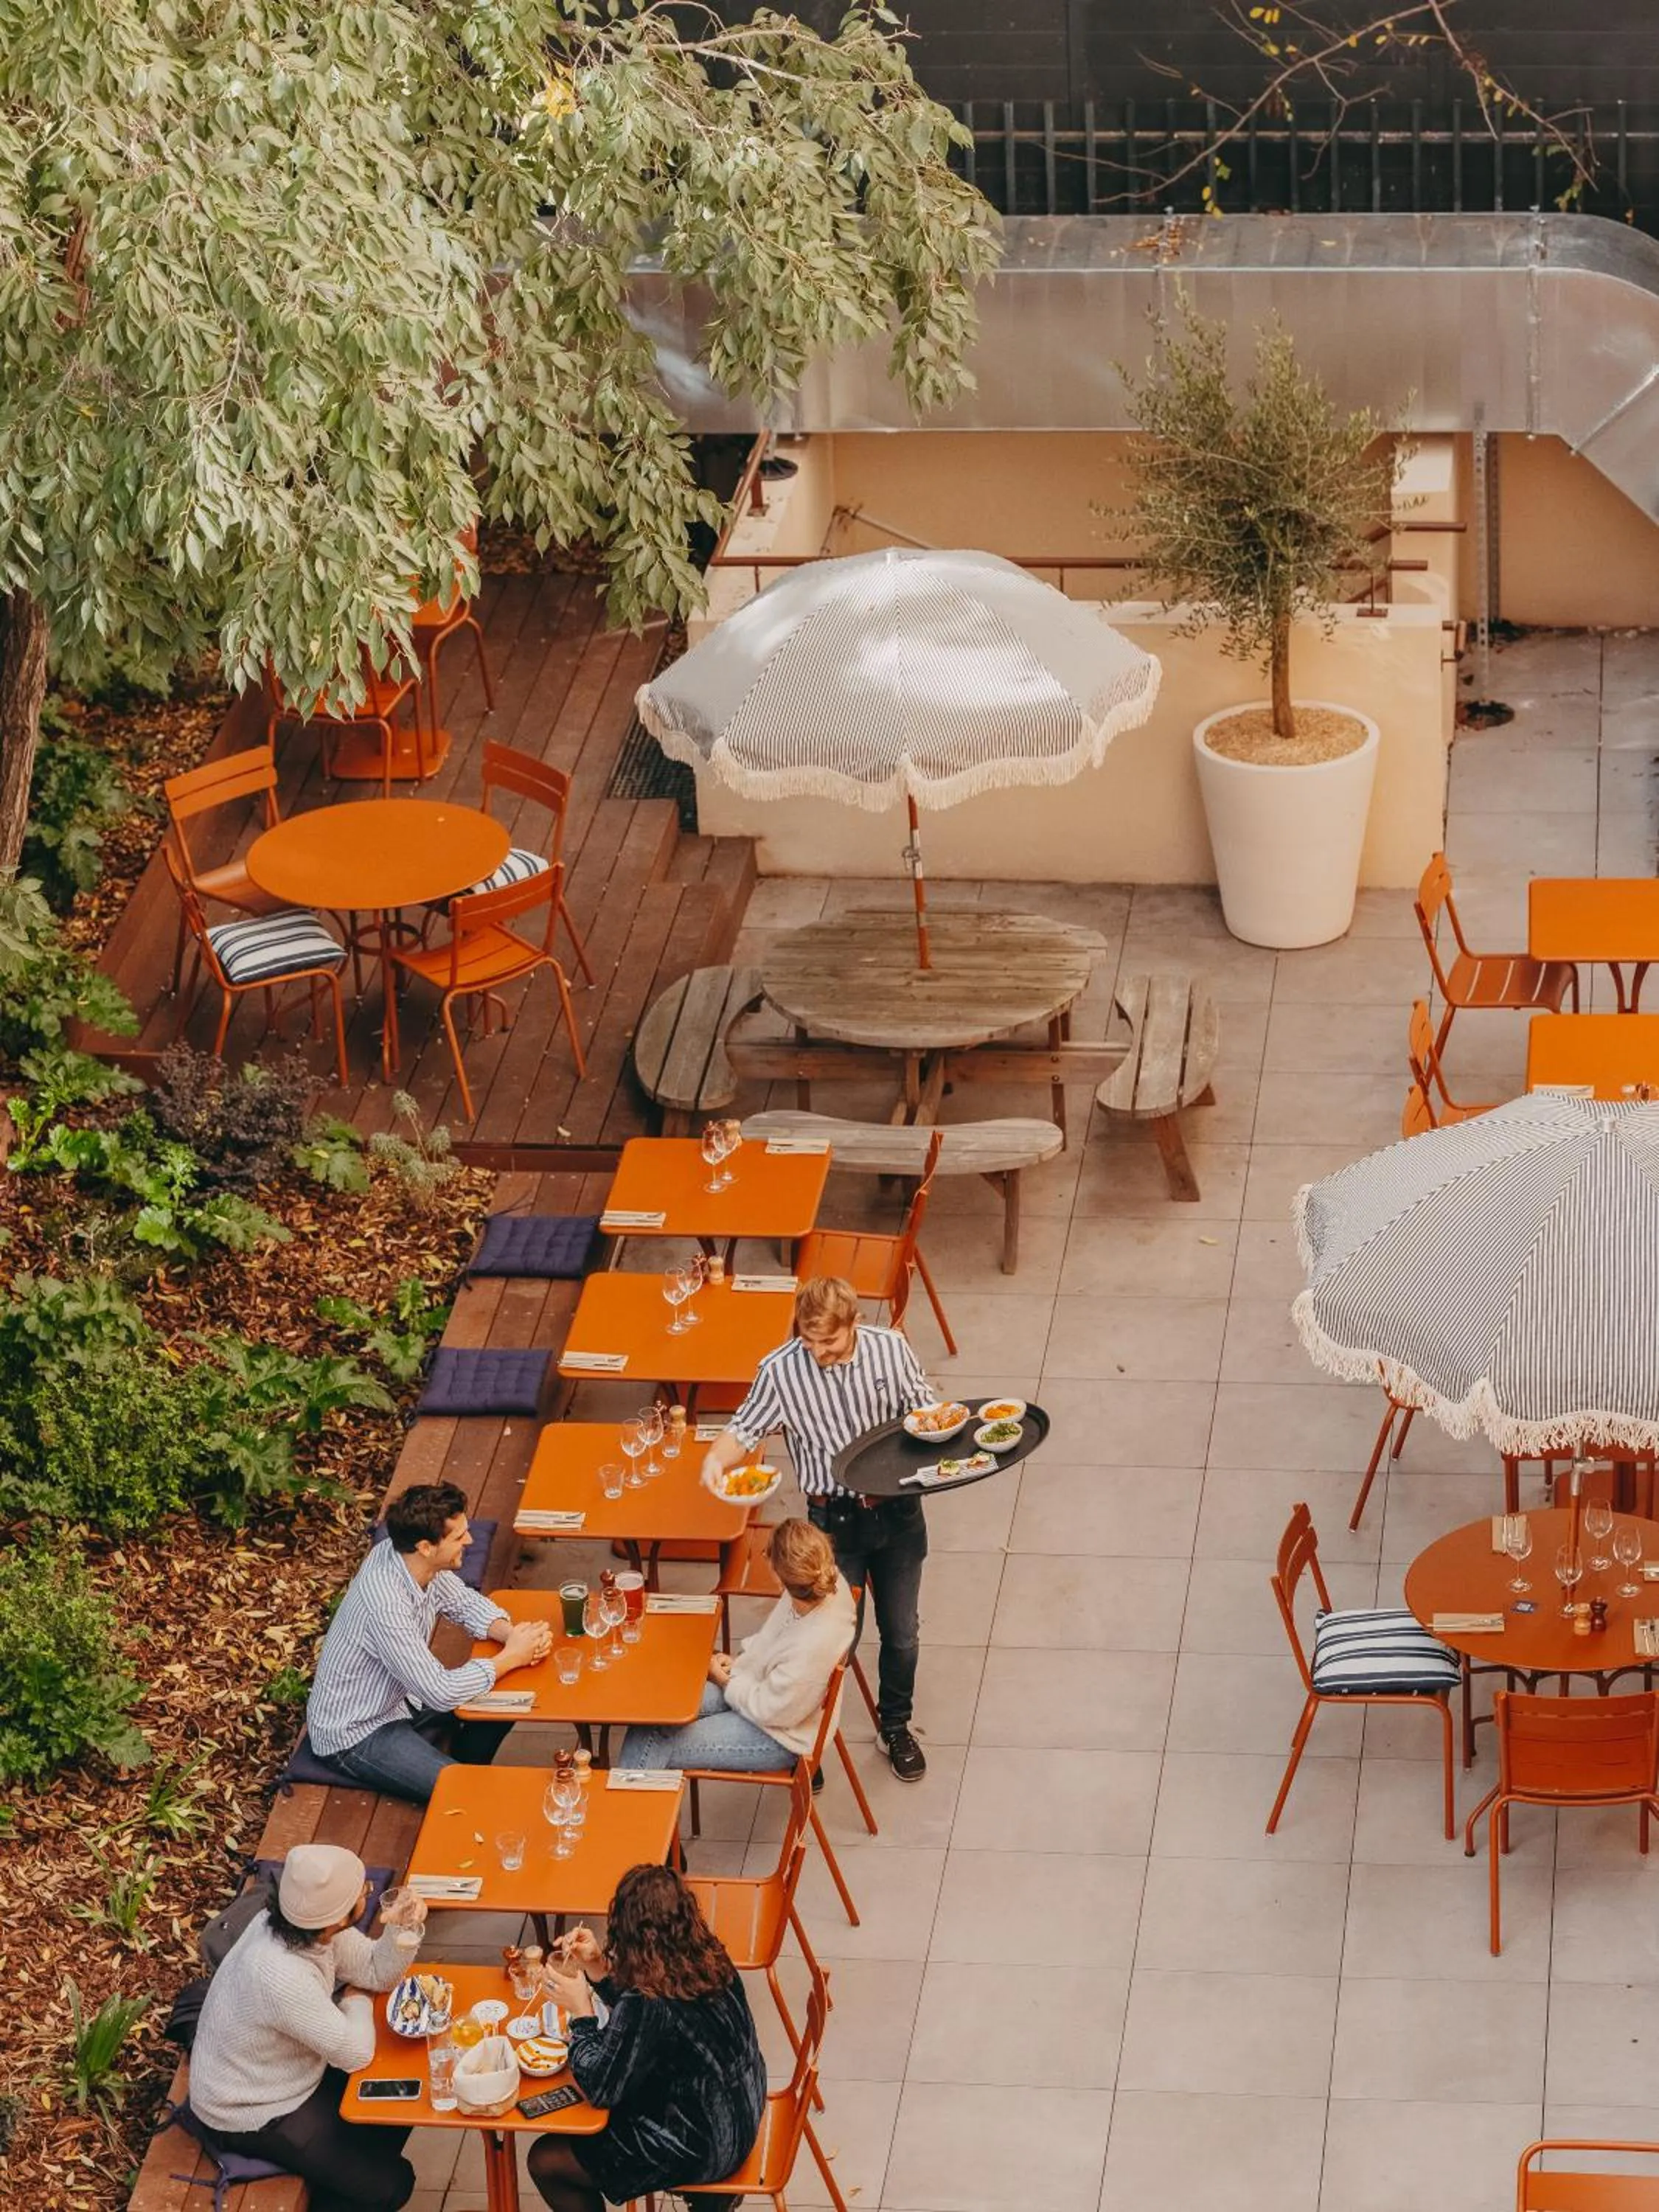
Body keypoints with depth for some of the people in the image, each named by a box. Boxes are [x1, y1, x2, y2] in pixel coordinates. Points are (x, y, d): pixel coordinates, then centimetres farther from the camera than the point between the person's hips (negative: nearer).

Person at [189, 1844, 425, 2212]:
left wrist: (400, 1929, -20)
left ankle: (333, 2182, 33)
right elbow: (355, 2054, -27)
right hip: (250, 2117, -8)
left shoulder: (311, 1924, -15)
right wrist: (357, 2004, -7)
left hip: (291, 2076, 8)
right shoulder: (280, 1975, -39)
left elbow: (376, 1972, -1)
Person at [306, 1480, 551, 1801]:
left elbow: (465, 1603, 5)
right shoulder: (384, 1606, -37)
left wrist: (511, 1633, -15)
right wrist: (511, 1657, -20)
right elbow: (442, 1693, -32)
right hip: (355, 1736, -9)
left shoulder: (412, 1558, -12)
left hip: (396, 1699, 9)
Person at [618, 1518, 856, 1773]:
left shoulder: (814, 1646, -40)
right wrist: (739, 1660, -1)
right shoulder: (829, 1580, -17)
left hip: (779, 1739, -8)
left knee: (658, 1745, -8)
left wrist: (723, 1679, -8)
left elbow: (767, 1710, -22)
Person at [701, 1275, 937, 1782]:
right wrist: (717, 1457, -27)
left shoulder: (890, 1349, -11)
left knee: (901, 1632, 17)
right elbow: (746, 1429, -6)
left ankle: (895, 1726, 41)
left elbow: (923, 1405, 4)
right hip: (834, 1518, -2)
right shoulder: (781, 1371, -16)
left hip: (897, 1509, 2)